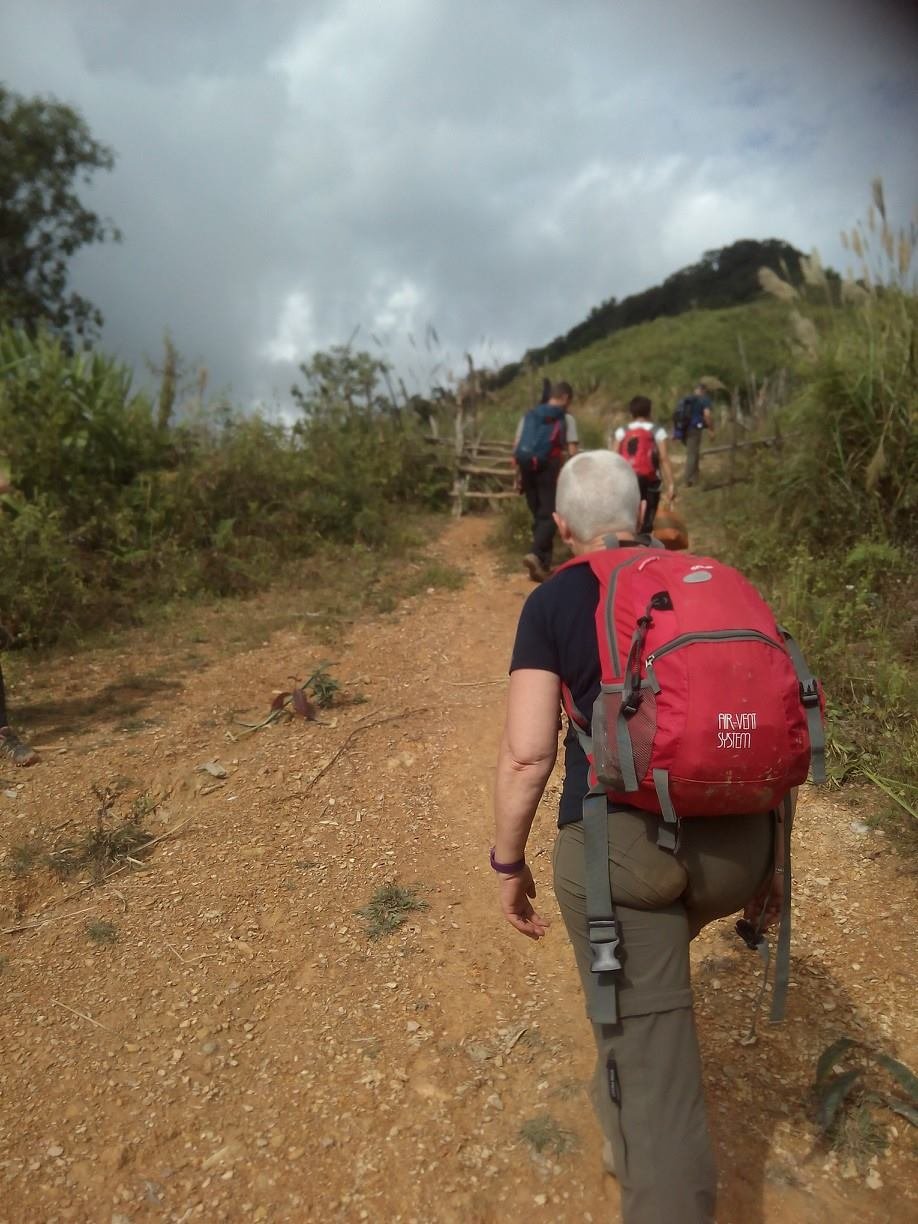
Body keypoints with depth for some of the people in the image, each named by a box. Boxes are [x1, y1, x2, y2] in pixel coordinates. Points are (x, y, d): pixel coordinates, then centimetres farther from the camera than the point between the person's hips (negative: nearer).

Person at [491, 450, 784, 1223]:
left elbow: (526, 754, -10)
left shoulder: (552, 604, -1)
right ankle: (624, 1133, 53)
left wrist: (509, 862, 4)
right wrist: (773, 852, 19)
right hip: (734, 843, 6)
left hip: (618, 841, -6)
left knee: (653, 1069, 6)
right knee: (647, 948, 35)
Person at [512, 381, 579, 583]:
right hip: (550, 471, -5)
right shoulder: (566, 418, 0)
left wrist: (518, 475, 14)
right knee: (549, 516, -4)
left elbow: (516, 448, 10)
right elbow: (572, 452, -6)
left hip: (528, 470, 5)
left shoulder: (529, 415, 13)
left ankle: (544, 563, 15)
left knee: (538, 516, 13)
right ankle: (535, 554, -27)